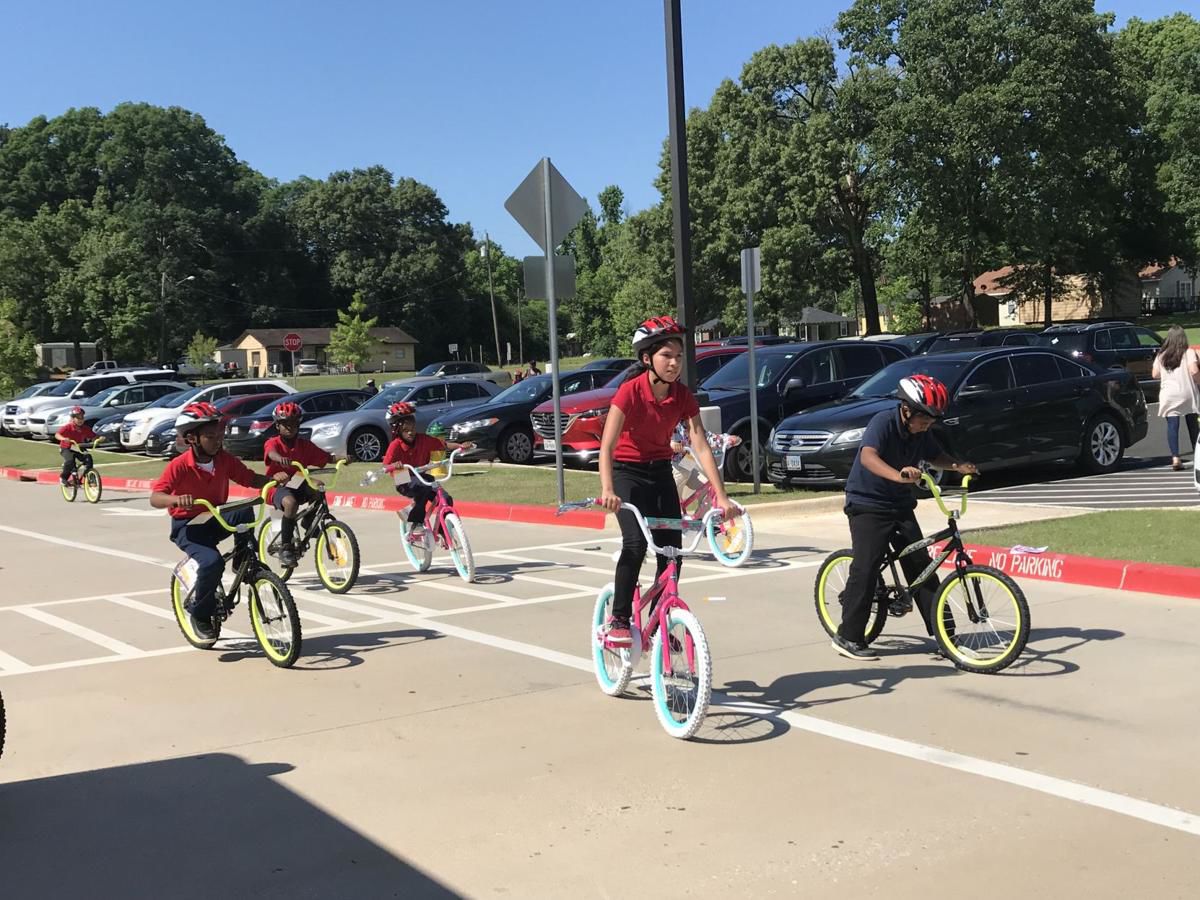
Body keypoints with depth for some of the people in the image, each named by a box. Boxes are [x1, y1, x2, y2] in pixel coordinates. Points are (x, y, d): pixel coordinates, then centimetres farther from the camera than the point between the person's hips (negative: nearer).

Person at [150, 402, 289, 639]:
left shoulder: (225, 460, -6)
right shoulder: (179, 466, -20)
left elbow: (251, 479, -2)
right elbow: (155, 498, -26)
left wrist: (273, 478, -23)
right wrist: (176, 499, -48)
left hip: (216, 519, 4)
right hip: (187, 526, -4)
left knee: (245, 512, -29)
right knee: (212, 562, -30)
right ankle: (200, 613, -4)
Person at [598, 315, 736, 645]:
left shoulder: (683, 396, -9)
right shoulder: (631, 391, -22)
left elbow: (701, 446, -15)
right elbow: (607, 446, -27)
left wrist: (721, 496, -24)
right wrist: (607, 490, -43)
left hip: (661, 471, 5)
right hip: (627, 472, -4)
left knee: (672, 550, -4)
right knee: (635, 542, -25)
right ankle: (618, 619, -10)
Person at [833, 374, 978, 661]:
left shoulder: (921, 432, -1)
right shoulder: (883, 422, -22)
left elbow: (936, 456, 16)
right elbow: (868, 457, -39)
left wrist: (959, 466, -6)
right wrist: (899, 475, -57)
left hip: (900, 505, 7)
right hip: (867, 504, -7)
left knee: (920, 565, 4)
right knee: (866, 568, -12)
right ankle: (848, 637, -4)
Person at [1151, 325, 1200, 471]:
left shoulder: (1161, 356, 6)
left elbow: (1155, 374, 6)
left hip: (1168, 395, 1)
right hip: (1187, 393, -1)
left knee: (1172, 425, -5)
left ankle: (1175, 458, -18)